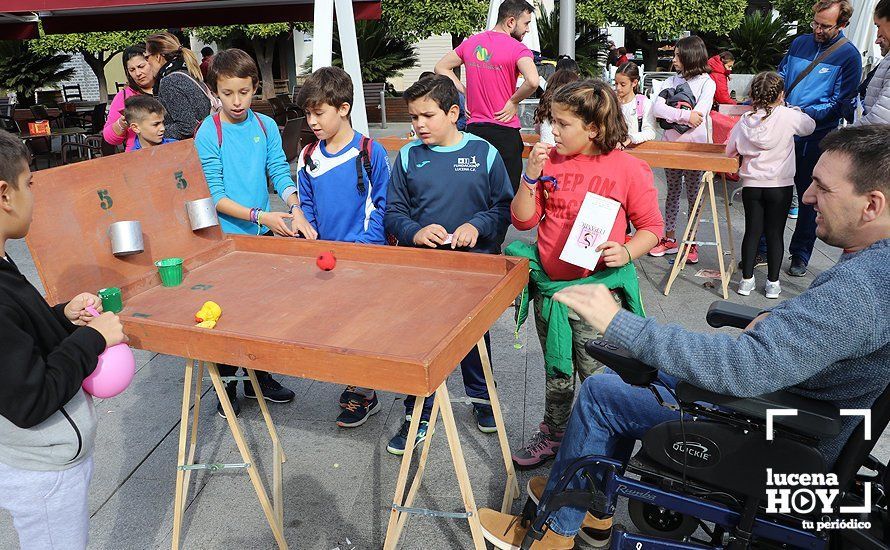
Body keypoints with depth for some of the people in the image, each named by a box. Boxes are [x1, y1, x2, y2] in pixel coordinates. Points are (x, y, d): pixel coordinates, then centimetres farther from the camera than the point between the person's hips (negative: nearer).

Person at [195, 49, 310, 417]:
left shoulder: (266, 126, 3)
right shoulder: (208, 133, -10)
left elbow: (280, 172, 1)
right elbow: (214, 196, -13)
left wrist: (295, 210, -17)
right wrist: (260, 216, -22)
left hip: (263, 234, 4)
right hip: (226, 236, -4)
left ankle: (260, 377, 31)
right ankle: (227, 386, 22)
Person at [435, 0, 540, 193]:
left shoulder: (471, 42, 9)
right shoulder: (517, 48, -11)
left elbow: (441, 67, 16)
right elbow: (532, 81, -28)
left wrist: (466, 94, 10)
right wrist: (513, 102, -10)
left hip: (473, 128, 6)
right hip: (504, 131, -6)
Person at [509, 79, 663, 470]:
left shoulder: (628, 169, -9)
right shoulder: (550, 161, 2)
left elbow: (652, 227, -2)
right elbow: (523, 221, 2)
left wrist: (627, 252, -21)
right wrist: (531, 176, -10)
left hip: (597, 289, -4)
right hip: (549, 285, 5)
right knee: (556, 372, 21)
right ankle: (552, 435, 41)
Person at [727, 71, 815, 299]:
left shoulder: (745, 121, -3)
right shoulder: (789, 116, -10)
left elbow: (730, 150, 7)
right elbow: (810, 126, 9)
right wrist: (796, 110, 25)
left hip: (751, 184, 2)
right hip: (780, 185, -2)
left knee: (752, 231, 10)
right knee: (775, 233, 7)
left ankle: (747, 279, 14)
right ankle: (773, 282, 14)